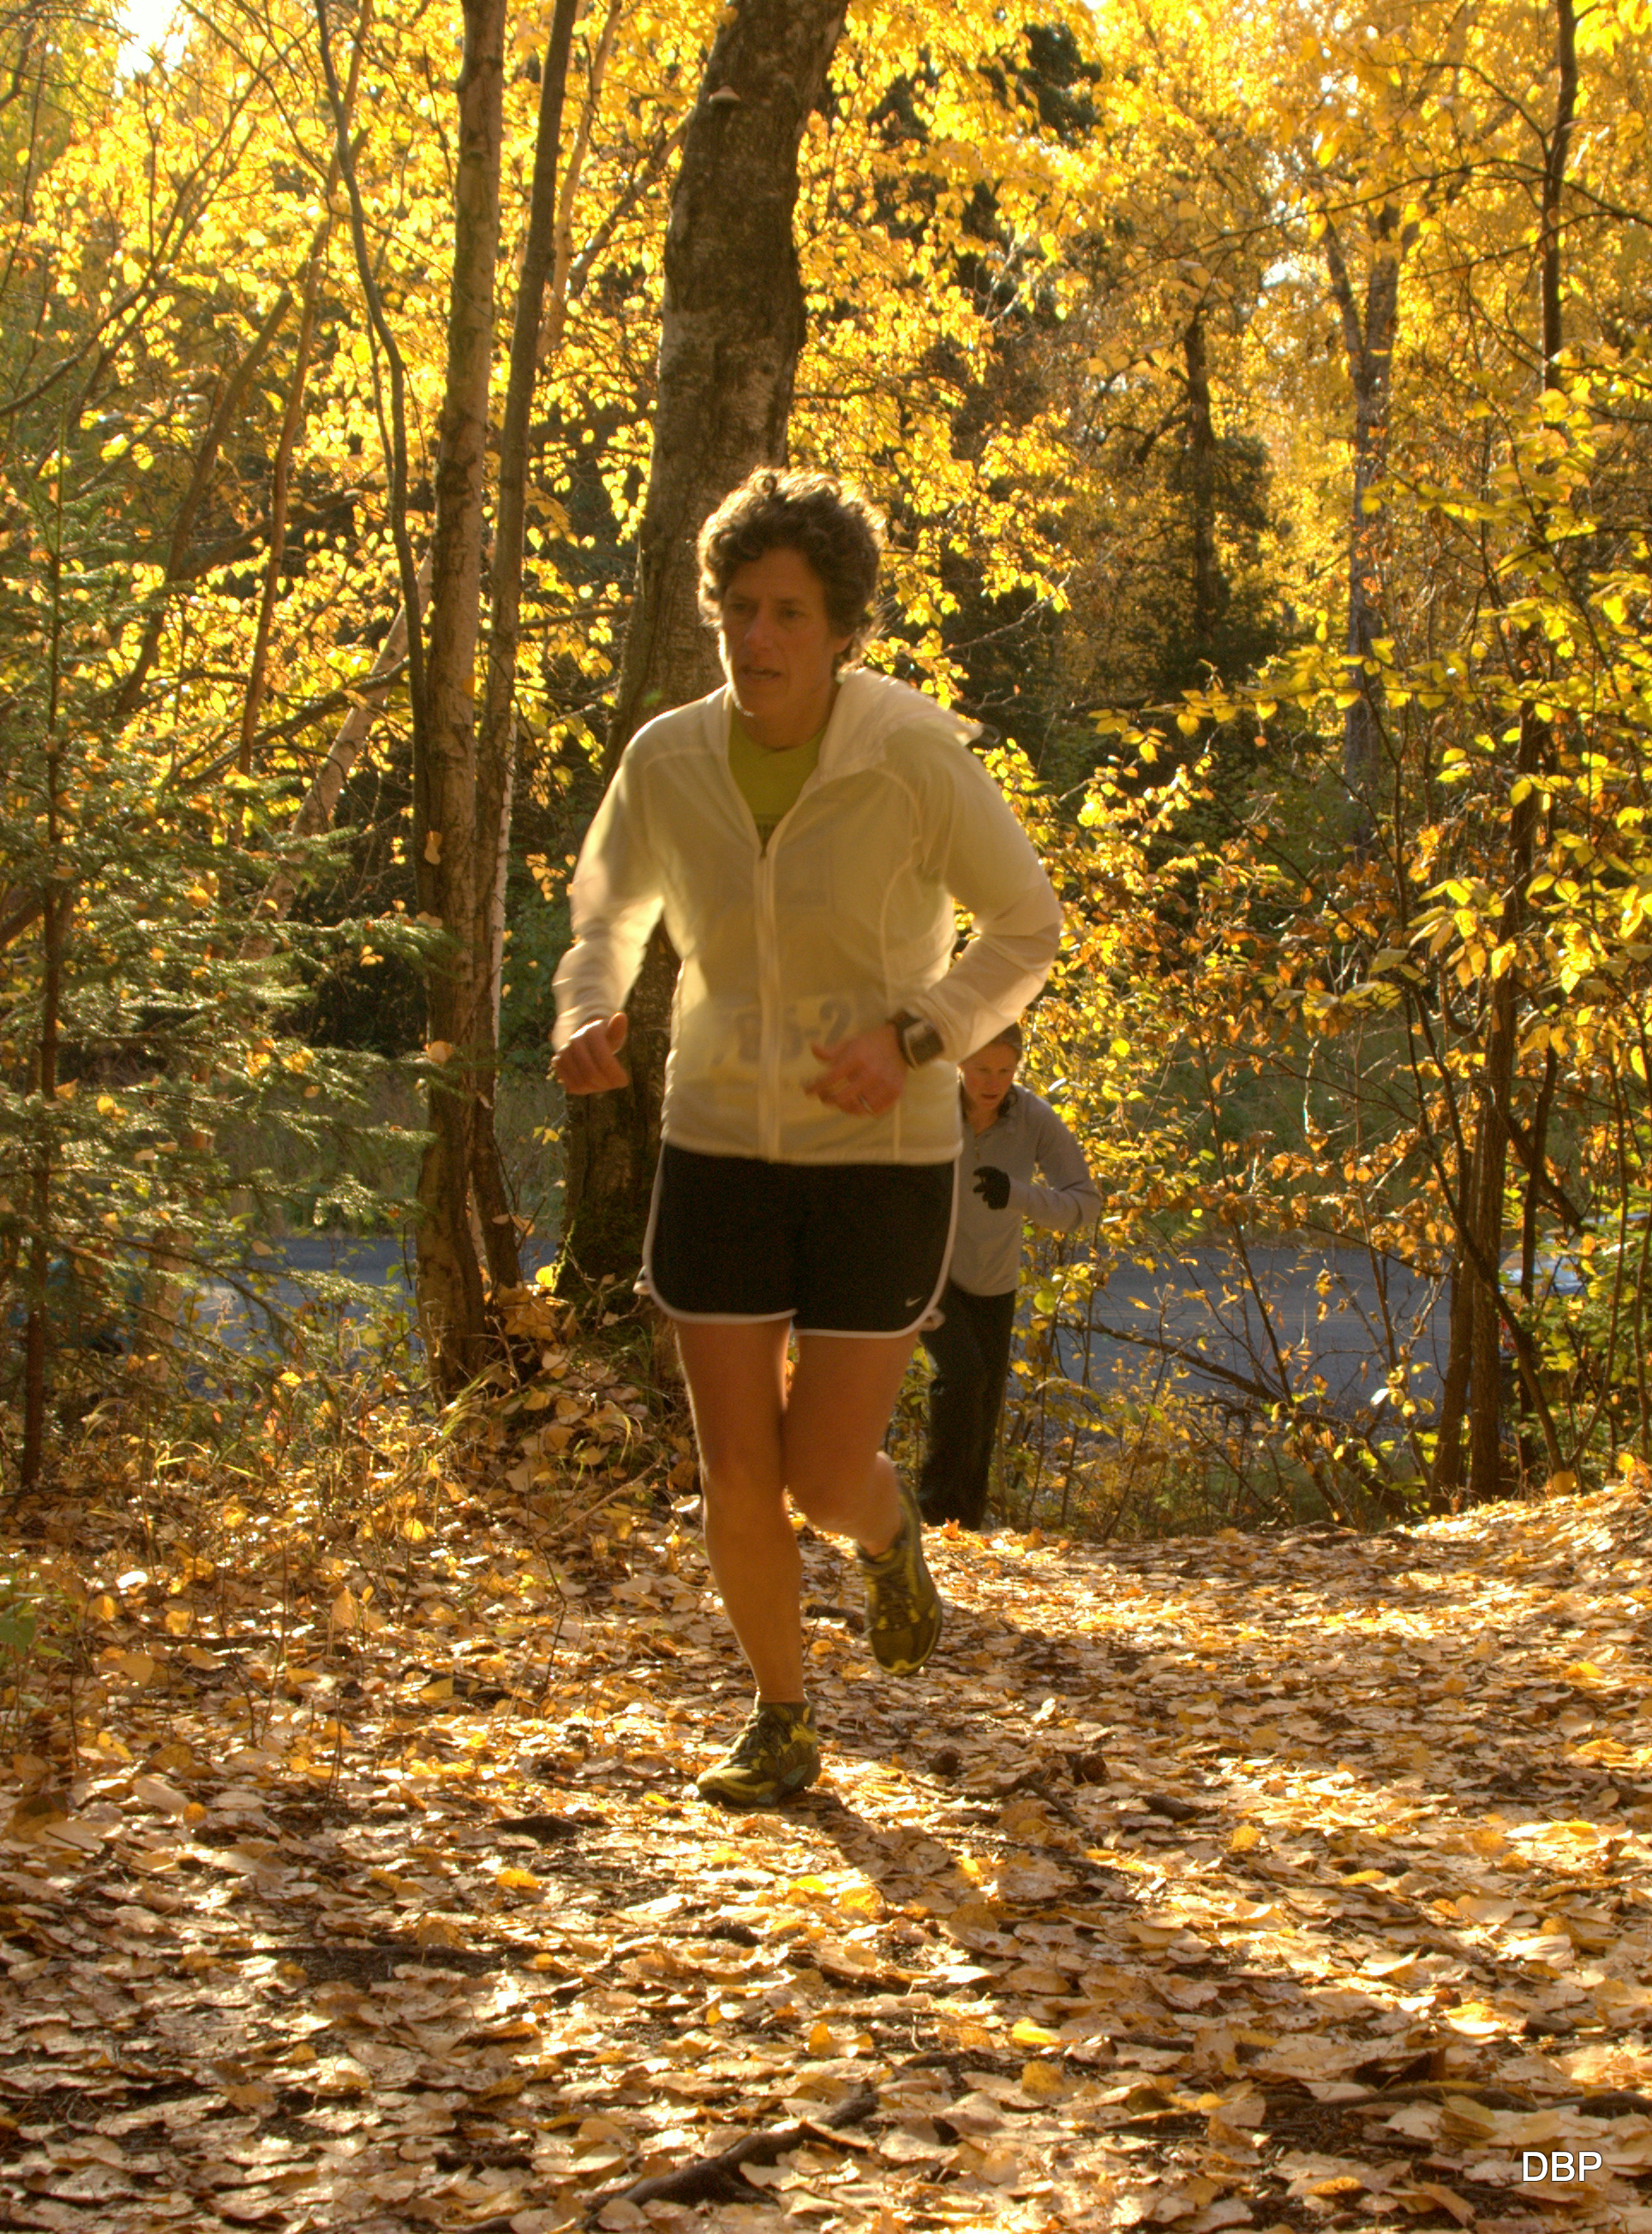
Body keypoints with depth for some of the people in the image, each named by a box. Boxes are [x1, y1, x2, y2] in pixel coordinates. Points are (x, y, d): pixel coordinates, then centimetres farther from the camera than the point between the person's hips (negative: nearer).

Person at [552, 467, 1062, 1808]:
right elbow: (607, 915, 11)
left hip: (882, 1159, -3)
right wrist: (586, 1022, -12)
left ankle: (890, 1530, 37)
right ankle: (782, 1725, 26)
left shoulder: (917, 754, -18)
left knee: (824, 1478, -3)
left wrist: (911, 1042, -24)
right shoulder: (668, 759, -7)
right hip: (723, 1153, 3)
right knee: (736, 1474, 2)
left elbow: (1030, 930, -7)